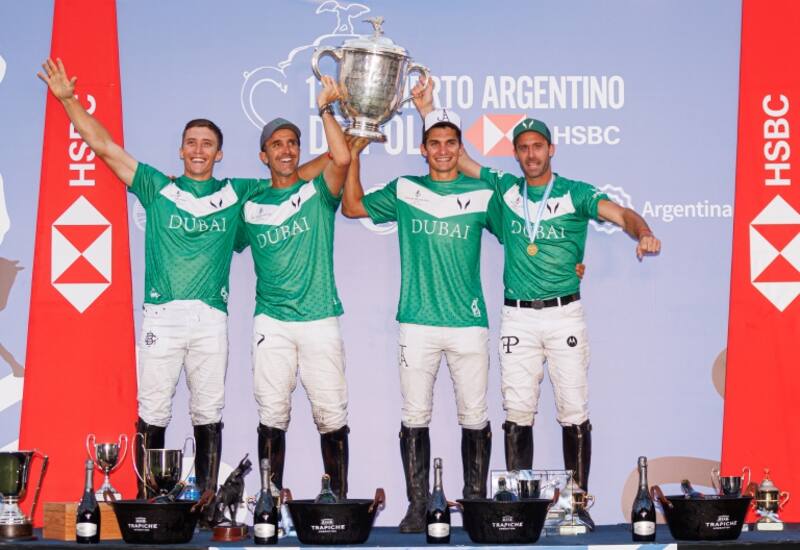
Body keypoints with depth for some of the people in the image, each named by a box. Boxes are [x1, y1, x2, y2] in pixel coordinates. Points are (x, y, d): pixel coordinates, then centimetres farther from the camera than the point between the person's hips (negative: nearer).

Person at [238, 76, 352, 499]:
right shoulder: (250, 206, 13)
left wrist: (324, 108, -10)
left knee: (331, 415, -1)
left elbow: (341, 158, -14)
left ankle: (339, 501, 7)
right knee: (272, 415, 2)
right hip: (271, 321, 2)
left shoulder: (318, 193, 4)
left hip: (320, 320, -2)